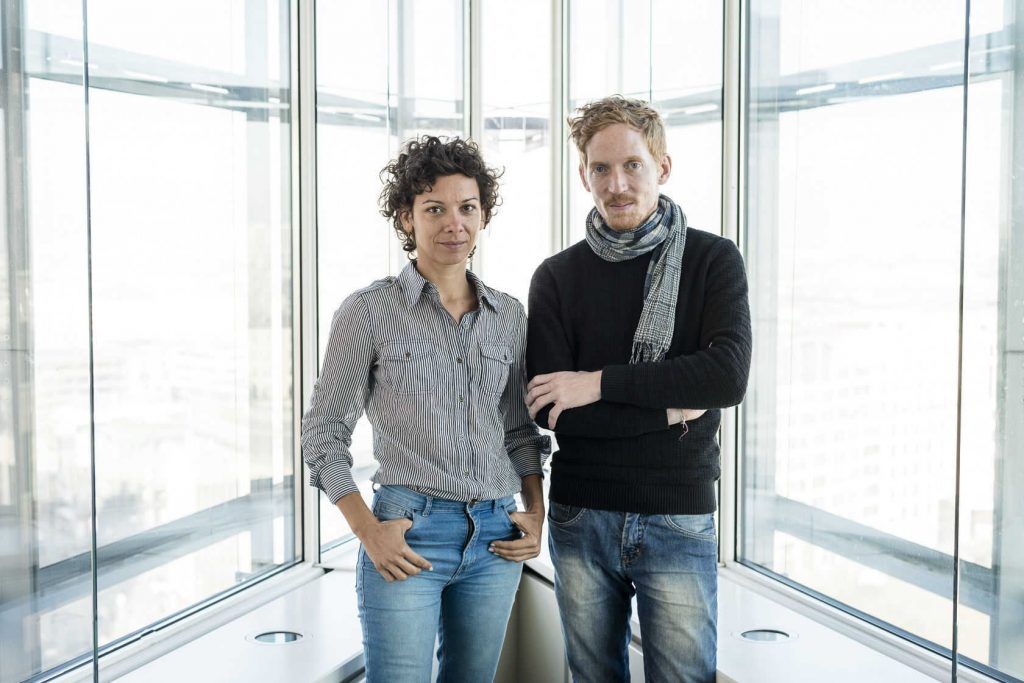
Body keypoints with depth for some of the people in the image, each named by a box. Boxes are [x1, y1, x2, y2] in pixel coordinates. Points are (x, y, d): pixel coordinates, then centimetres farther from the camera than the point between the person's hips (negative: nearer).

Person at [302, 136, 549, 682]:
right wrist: (368, 531, -12)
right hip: (408, 536, -4)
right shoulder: (368, 312, -4)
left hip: (495, 538, 5)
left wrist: (536, 515, 5)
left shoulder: (509, 316, 8)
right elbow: (323, 433, -3)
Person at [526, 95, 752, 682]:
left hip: (679, 518, -1)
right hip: (580, 517, 2)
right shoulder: (557, 278, 2)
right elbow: (550, 411, -8)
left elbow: (729, 376, -17)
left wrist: (600, 382, -17)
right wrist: (670, 411, -12)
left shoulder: (713, 260, -1)